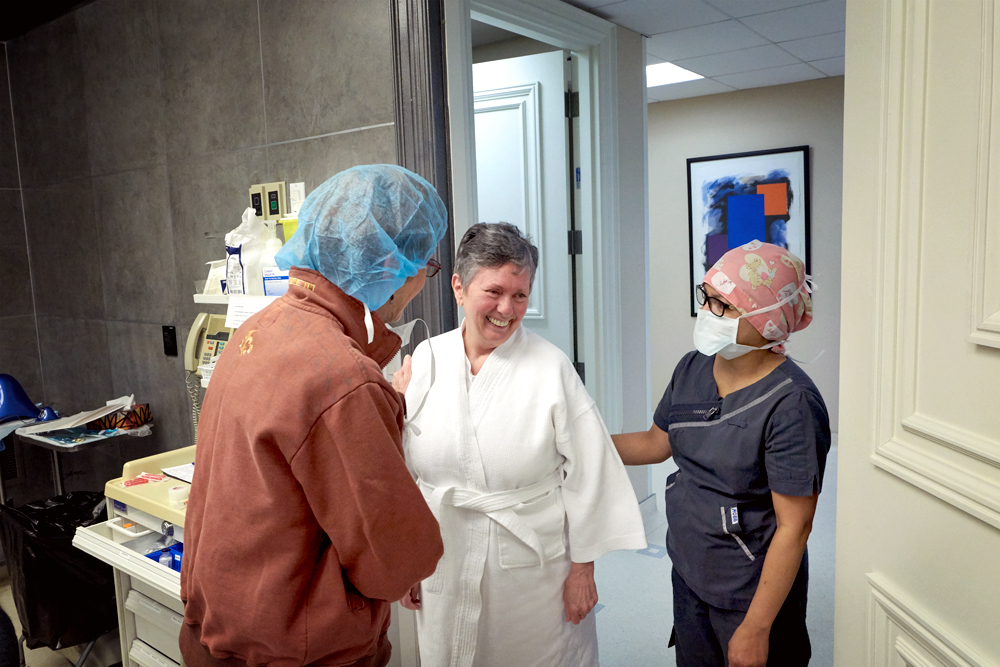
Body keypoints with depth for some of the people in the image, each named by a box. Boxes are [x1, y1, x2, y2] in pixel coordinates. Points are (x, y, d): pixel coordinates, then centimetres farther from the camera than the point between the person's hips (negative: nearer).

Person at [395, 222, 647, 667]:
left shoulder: (551, 368, -13)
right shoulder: (425, 361, -4)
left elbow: (586, 472, -8)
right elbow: (403, 470, 4)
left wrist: (582, 568, -5)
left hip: (535, 568, -3)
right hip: (446, 568, 3)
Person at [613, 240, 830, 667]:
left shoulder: (791, 404, -24)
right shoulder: (692, 368, -3)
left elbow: (793, 527, -22)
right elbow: (656, 443, 11)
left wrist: (755, 628, -19)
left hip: (752, 595, -6)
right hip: (689, 578, 7)